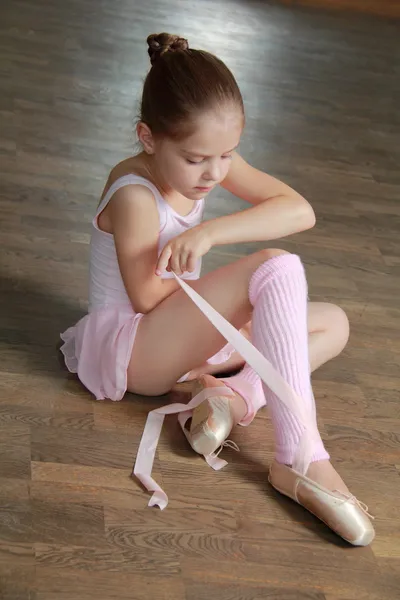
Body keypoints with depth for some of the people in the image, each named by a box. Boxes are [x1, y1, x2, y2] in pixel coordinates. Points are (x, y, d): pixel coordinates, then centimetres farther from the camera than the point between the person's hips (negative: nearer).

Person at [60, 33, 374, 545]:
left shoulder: (211, 161, -2)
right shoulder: (134, 195, -23)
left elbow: (300, 211, -14)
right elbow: (147, 297, -20)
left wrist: (211, 231, -29)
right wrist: (242, 288, -8)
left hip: (179, 333, 9)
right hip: (125, 346, -9)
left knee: (333, 324, 6)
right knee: (277, 270, -29)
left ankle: (234, 396, -19)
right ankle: (300, 461, -33)